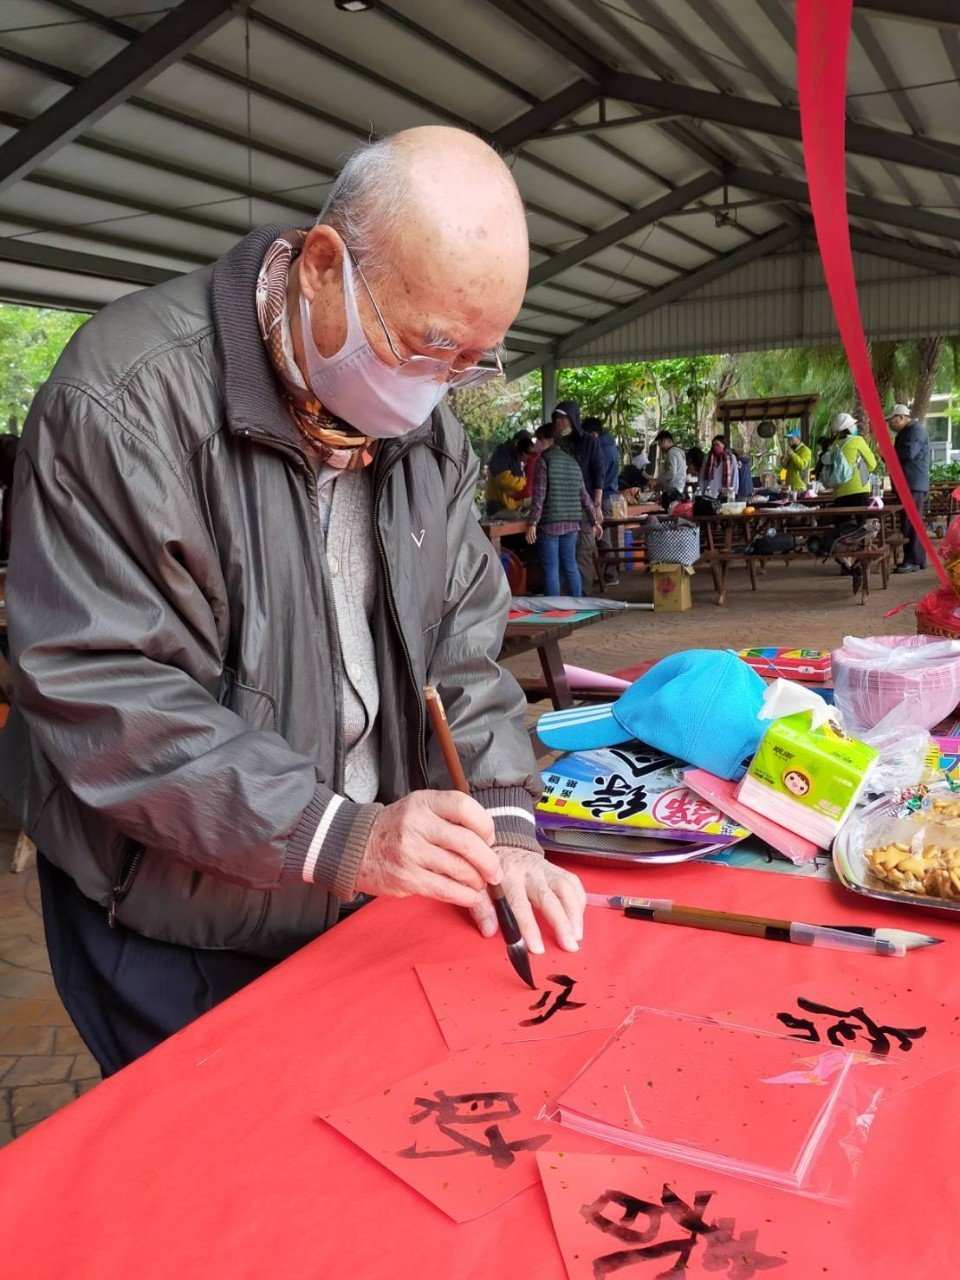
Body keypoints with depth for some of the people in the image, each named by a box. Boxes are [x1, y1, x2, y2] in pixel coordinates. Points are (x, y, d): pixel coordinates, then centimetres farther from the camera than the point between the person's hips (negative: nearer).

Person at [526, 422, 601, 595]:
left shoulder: (543, 461, -7)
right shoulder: (572, 461, 12)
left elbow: (539, 496, -13)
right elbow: (584, 495, 14)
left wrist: (532, 523, -13)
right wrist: (594, 520, 20)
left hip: (550, 523, -6)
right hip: (571, 523, 6)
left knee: (551, 569, -1)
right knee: (570, 566, 14)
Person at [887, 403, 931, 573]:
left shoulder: (916, 430, -11)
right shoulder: (905, 432, 21)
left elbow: (909, 452, -22)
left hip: (915, 485, -10)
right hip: (907, 484, 10)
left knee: (911, 522, -12)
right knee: (912, 522, 11)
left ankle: (913, 561, -12)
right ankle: (918, 559, 16)